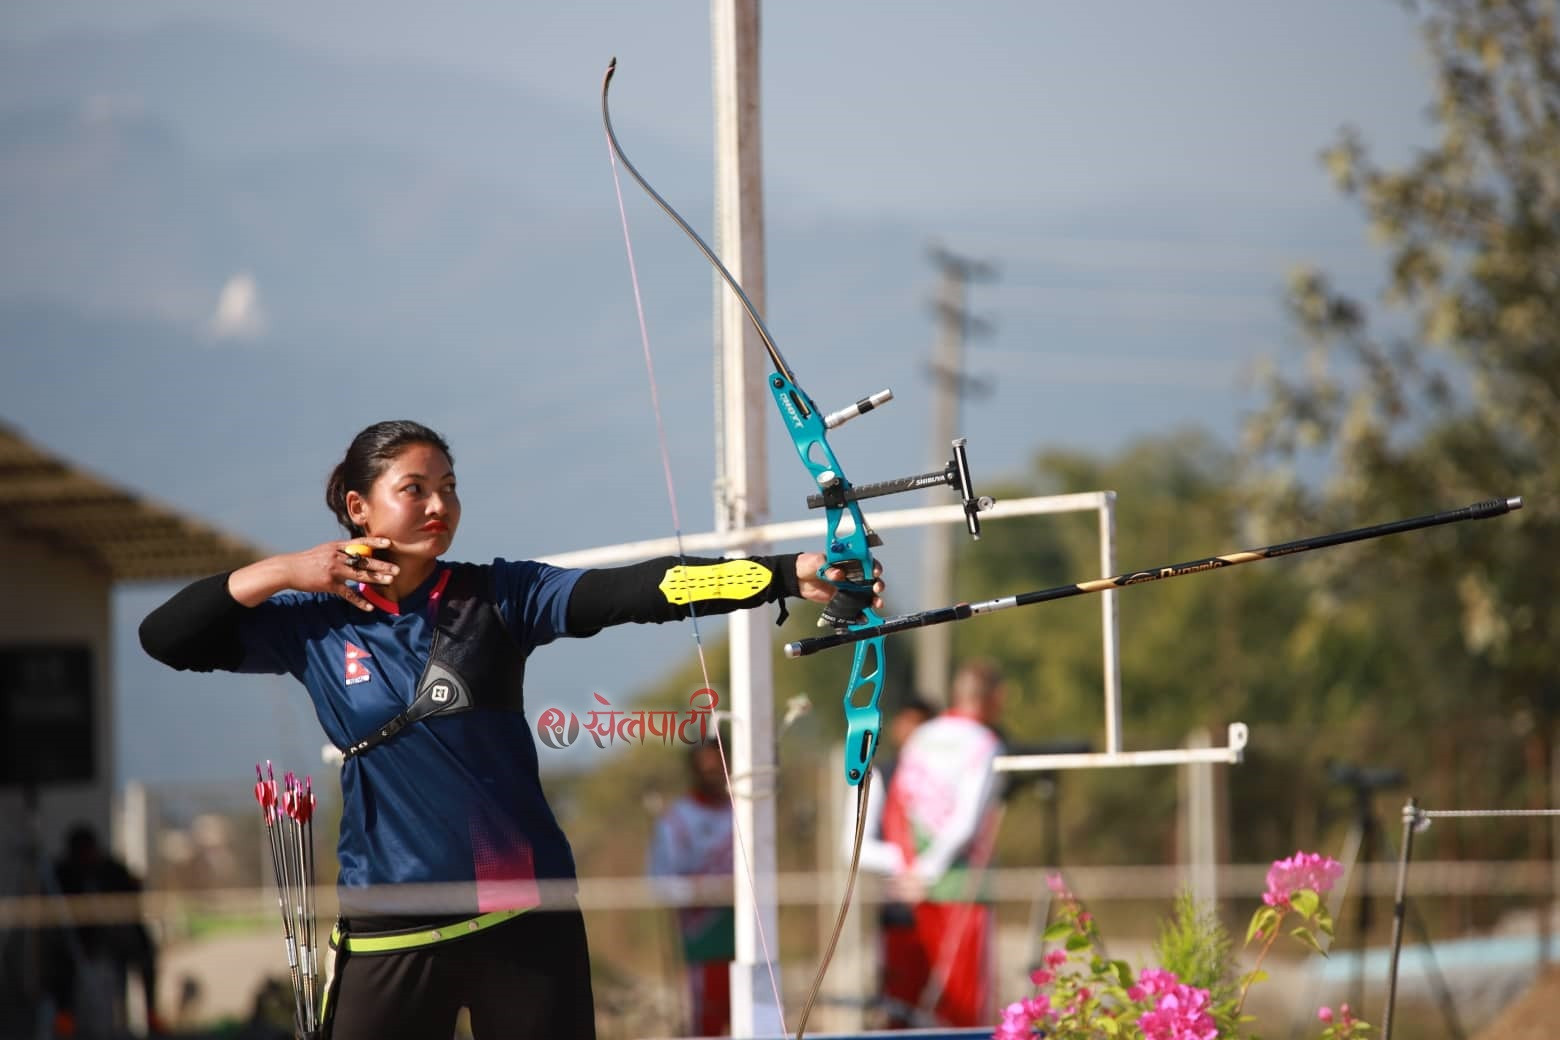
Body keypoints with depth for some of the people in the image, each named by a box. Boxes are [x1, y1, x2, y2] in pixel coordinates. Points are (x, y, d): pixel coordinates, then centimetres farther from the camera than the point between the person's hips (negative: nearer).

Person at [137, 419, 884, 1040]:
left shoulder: (498, 596, -2)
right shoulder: (315, 623, 1)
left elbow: (632, 591, -15)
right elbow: (163, 637, 4)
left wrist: (789, 574, -28)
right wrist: (275, 575, -8)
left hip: (521, 912, 0)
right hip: (389, 928, 0)